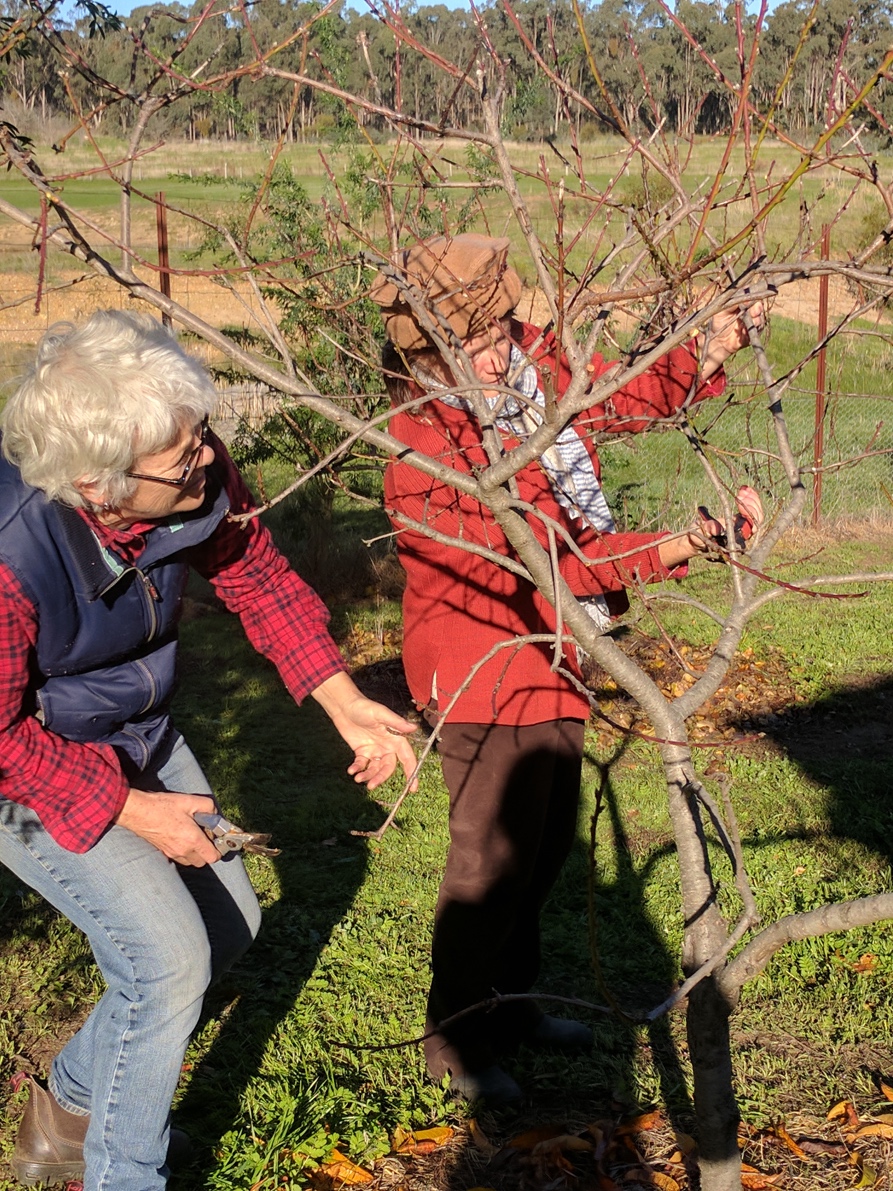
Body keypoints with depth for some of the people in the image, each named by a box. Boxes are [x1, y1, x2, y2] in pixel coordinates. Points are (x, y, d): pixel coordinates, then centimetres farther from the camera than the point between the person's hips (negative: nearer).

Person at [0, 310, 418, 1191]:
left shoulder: (194, 475, -24)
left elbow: (257, 577, -4)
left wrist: (345, 705, -9)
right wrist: (131, 811, -21)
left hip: (136, 732, 7)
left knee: (227, 926, 15)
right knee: (169, 958, -16)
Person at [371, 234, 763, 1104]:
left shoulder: (534, 363, -7)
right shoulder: (423, 454, -29)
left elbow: (636, 395, 7)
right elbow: (546, 560, -33)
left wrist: (715, 347, -12)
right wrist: (684, 545, -38)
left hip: (551, 663, 8)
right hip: (486, 679, -8)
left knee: (546, 843, 22)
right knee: (492, 863, 5)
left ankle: (509, 1002, 43)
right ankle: (454, 1041, 26)